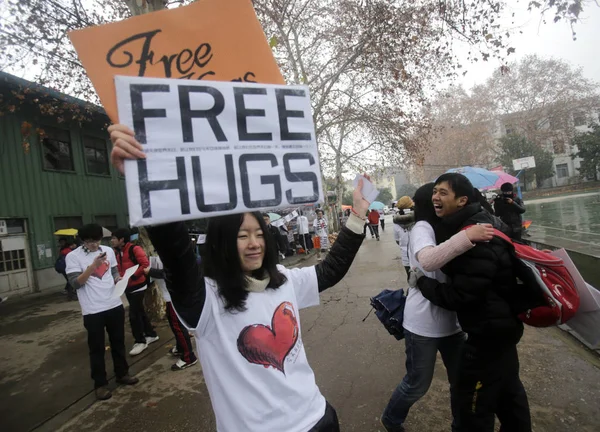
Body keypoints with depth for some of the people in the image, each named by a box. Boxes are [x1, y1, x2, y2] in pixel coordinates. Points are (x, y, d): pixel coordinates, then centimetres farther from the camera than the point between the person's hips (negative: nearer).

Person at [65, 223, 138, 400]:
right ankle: (100, 383, 22)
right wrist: (94, 265, -24)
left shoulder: (109, 251, 5)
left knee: (118, 342, 17)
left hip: (115, 305, 4)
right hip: (93, 311, -4)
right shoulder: (73, 256, -8)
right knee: (97, 348, 7)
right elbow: (75, 283, -16)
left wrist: (119, 279, -7)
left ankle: (122, 373, 34)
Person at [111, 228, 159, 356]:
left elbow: (146, 264, -22)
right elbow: (118, 268, 16)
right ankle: (151, 334, 31)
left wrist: (133, 275, -23)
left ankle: (140, 341, 9)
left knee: (134, 314, -6)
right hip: (127, 287, 8)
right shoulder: (117, 252, 7)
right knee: (139, 312, 16)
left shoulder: (134, 249, -16)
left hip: (138, 286, -8)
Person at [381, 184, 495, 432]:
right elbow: (428, 261, -38)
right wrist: (467, 236, -44)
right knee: (418, 383, 9)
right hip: (423, 324, -7)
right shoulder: (422, 228, -17)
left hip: (450, 320, 8)